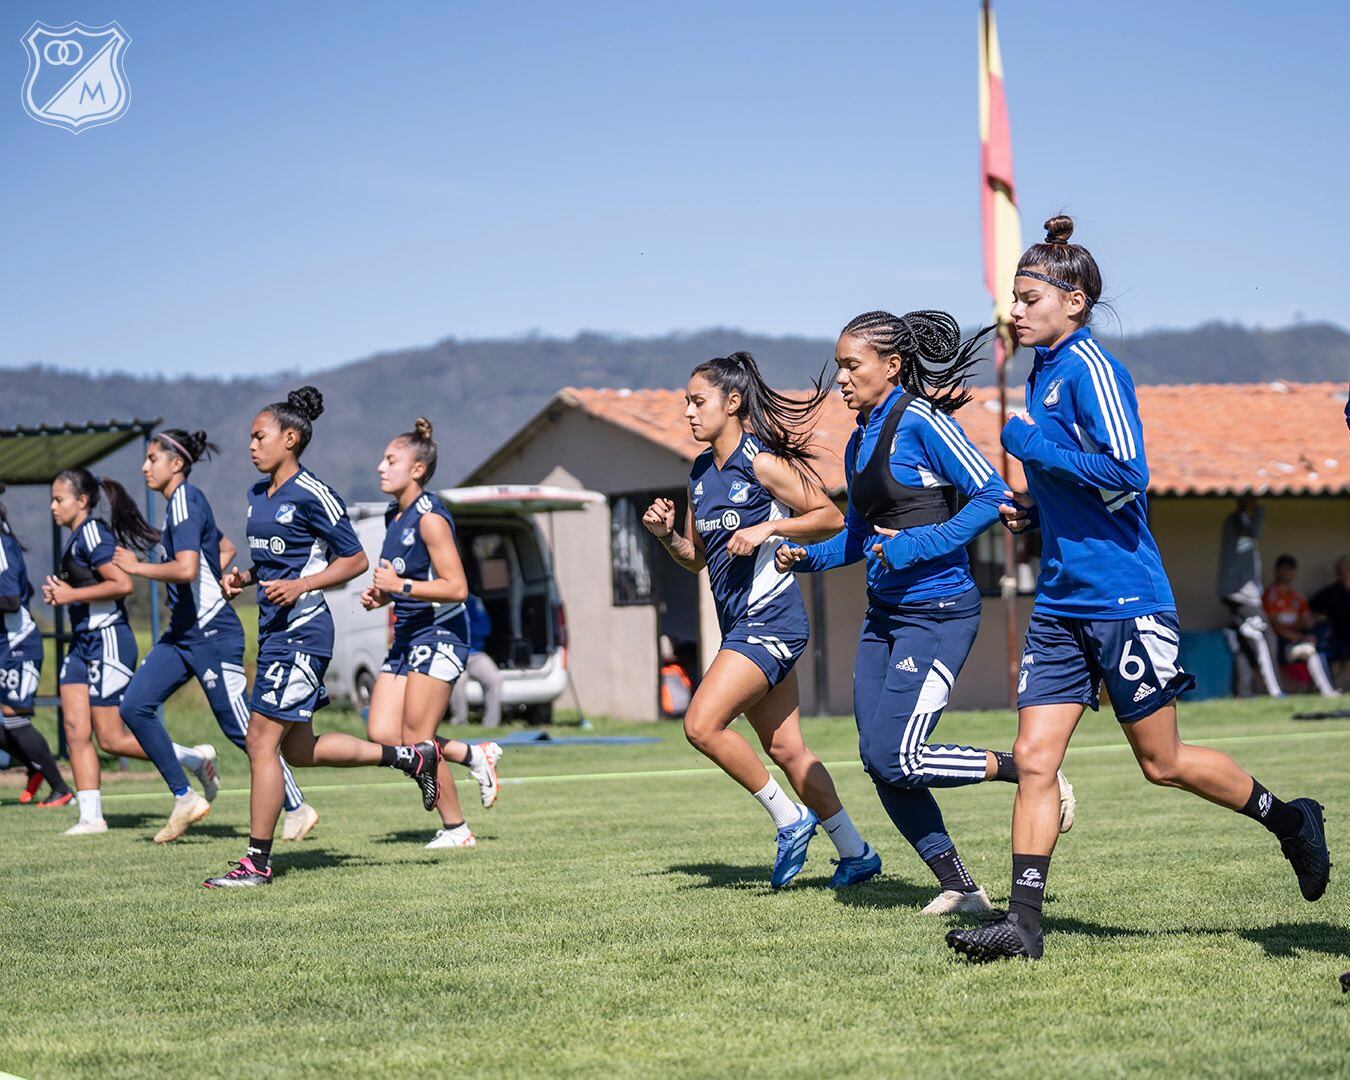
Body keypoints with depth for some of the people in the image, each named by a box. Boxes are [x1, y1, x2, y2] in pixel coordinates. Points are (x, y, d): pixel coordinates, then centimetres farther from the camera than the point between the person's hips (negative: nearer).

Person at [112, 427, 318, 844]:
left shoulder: (185, 501, -15)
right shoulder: (182, 502, 14)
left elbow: (186, 569, -27)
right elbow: (226, 549, 29)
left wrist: (138, 567, -15)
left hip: (211, 633, -10)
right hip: (183, 630, 10)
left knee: (241, 728, -3)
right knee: (134, 705, -3)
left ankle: (297, 809, 9)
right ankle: (185, 798, 2)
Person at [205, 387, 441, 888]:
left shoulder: (312, 495, -12)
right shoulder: (257, 494, 14)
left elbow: (355, 560, -8)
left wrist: (300, 585, -19)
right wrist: (243, 577, 8)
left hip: (302, 629, -10)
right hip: (274, 630, 10)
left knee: (261, 741, -9)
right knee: (298, 750, 14)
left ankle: (258, 861, -2)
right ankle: (411, 756, 26)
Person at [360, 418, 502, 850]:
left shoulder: (430, 518, -15)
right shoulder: (395, 516, 13)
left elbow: (456, 588, -21)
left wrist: (400, 586, -20)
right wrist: (381, 595, 9)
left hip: (438, 633, -9)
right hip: (407, 636, 9)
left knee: (415, 740, -7)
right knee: (382, 732, -1)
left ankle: (455, 830, 7)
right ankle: (474, 755, 16)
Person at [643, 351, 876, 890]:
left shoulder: (762, 463, -11)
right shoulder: (701, 472, 13)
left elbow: (831, 516, -9)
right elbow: (696, 556, 20)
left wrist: (766, 528, -19)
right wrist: (665, 534, 1)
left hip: (770, 619, -9)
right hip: (742, 624, 9)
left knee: (701, 725, -17)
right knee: (786, 749, 10)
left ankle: (789, 819, -4)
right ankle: (856, 853, 19)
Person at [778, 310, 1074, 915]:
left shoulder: (920, 421, -12)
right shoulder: (860, 441, 13)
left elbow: (991, 495, -16)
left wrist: (916, 546, -21)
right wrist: (807, 557, 6)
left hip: (937, 613, -9)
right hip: (883, 615, 9)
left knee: (896, 760, -13)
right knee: (878, 764, 3)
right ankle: (959, 888, 11)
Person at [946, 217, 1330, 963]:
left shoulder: (1089, 369, -12)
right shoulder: (1041, 376, 15)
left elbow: (1125, 473, -21)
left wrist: (1031, 447, -15)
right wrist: (1030, 513, 10)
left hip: (1124, 599, -8)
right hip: (1060, 602, 8)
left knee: (1162, 762, 3)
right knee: (1033, 759, -1)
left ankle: (1288, 819, 24)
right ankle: (1023, 923, -1)